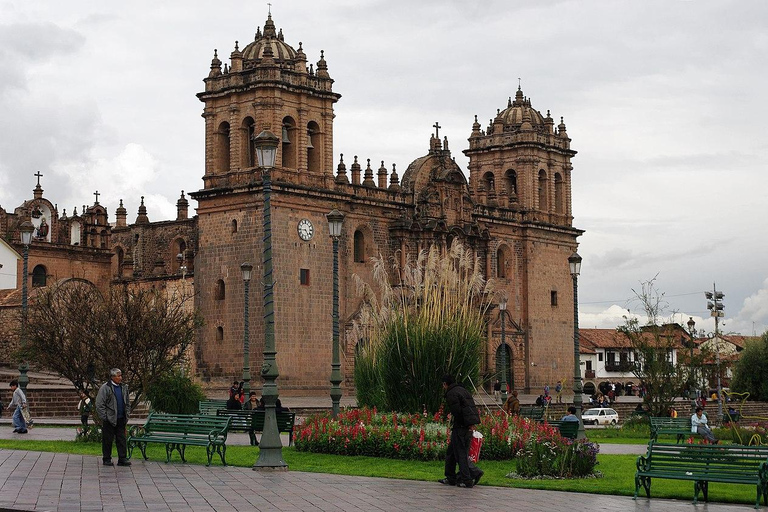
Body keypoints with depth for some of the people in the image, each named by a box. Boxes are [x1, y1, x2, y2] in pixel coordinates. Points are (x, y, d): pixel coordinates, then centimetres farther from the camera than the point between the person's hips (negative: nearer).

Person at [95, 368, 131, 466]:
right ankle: (106, 459, 11)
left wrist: (127, 415, 11)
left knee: (121, 439, 4)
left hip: (121, 419, 5)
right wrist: (104, 417, -12)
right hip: (109, 419, -5)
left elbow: (127, 403, 20)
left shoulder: (124, 387, 11)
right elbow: (99, 404, -9)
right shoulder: (105, 388, -8)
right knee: (107, 440, 2)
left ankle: (122, 459, 6)